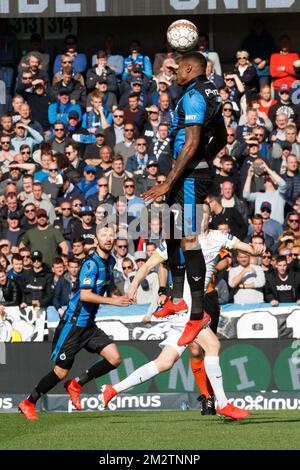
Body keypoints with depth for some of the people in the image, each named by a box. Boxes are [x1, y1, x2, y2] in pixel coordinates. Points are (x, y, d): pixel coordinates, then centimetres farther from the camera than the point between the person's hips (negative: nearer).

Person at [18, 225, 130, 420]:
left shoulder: (110, 262, 10)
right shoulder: (91, 263, -18)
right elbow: (84, 294, -28)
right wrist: (113, 301, -29)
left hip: (89, 324, 8)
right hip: (73, 323, -8)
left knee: (115, 359, -7)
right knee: (61, 371, -5)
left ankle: (76, 384, 10)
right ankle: (28, 403, 13)